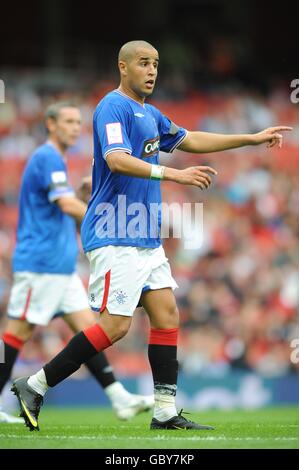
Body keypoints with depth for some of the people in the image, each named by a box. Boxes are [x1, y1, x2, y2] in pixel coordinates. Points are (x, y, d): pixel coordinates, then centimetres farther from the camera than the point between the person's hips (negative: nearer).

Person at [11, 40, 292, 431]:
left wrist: (253, 139, 28)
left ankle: (165, 412, 6)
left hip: (146, 237, 10)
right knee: (115, 325, -13)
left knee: (166, 313, 3)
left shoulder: (150, 114, 17)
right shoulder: (113, 107, -12)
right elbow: (116, 160, -28)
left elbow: (190, 140, 30)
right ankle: (34, 387, -5)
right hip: (114, 236, -10)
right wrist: (172, 174, -38)